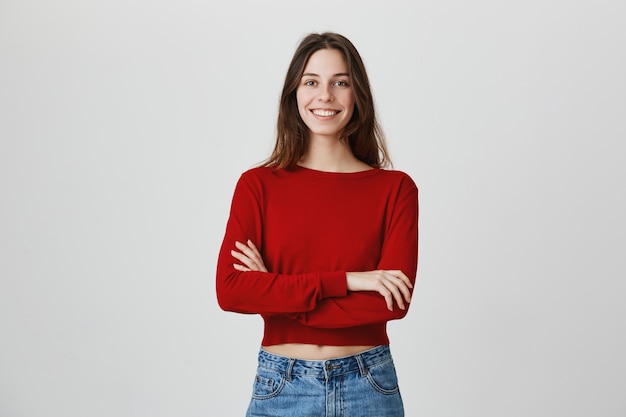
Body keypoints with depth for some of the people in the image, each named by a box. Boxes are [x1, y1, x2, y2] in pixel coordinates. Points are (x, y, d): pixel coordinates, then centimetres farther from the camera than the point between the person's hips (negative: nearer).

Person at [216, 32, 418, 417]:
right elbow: (229, 290, -13)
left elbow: (395, 300, -12)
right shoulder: (258, 185, -2)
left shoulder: (396, 189, -3)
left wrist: (275, 294, -13)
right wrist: (344, 281, -18)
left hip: (369, 385, 0)